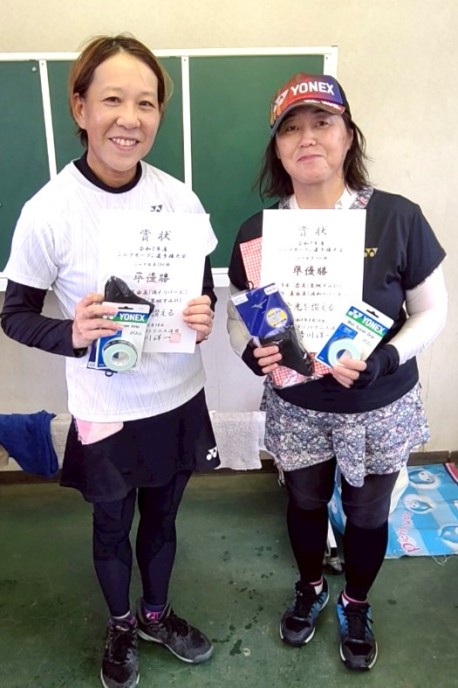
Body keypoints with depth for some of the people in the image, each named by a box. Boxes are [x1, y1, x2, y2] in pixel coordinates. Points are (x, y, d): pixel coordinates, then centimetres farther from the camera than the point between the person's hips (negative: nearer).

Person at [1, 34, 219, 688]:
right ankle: (121, 626, 52)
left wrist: (205, 314, -18)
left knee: (161, 516, 24)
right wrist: (72, 335, -26)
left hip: (179, 399, 3)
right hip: (105, 410, -2)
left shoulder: (178, 198, -8)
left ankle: (156, 613, 53)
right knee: (112, 524, 21)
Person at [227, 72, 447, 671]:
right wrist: (252, 352, -22)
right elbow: (238, 315, 0)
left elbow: (433, 311, -8)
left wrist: (386, 360, -25)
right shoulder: (258, 231, -10)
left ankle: (356, 605, 51)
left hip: (379, 410, -1)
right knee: (305, 503, 24)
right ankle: (311, 588, 56)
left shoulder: (397, 218, -16)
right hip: (296, 409, 2)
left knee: (367, 514, 20)